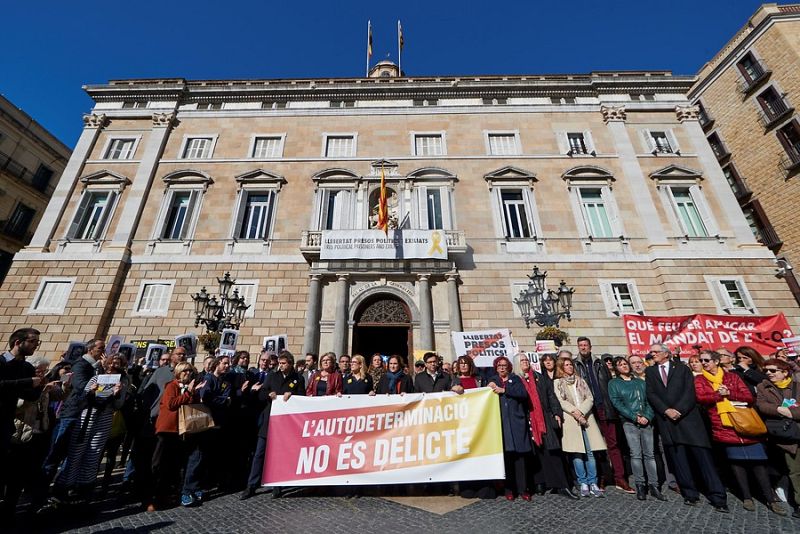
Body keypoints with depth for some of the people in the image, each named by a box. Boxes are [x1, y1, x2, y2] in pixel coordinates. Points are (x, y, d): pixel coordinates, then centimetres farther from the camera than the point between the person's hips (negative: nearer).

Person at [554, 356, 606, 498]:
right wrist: (575, 412, -13)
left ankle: (593, 484, 7)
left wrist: (581, 412, -8)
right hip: (570, 420, -2)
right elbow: (561, 401, -3)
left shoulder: (581, 380, 15)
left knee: (590, 452, 0)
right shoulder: (557, 382, 5)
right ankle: (583, 483, 8)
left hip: (586, 417, 3)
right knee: (577, 453, -1)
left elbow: (590, 399, 6)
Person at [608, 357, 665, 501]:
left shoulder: (640, 382, 15)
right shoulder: (614, 383, 4)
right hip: (629, 423, -3)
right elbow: (617, 403, -4)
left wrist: (647, 416, -7)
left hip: (646, 421, 3)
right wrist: (635, 417, -10)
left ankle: (653, 485, 9)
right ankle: (640, 485, 6)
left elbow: (649, 401, 9)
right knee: (636, 454, -3)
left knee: (650, 454, 1)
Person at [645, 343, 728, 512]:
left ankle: (718, 497, 7)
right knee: (678, 460, 5)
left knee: (703, 456, -2)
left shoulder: (682, 368, 6)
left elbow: (689, 392, -4)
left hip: (687, 417, -2)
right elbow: (651, 395, 2)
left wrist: (678, 410, -13)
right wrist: (666, 411, -11)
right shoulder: (650, 372, 10)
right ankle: (690, 494, 15)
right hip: (666, 421, 2)